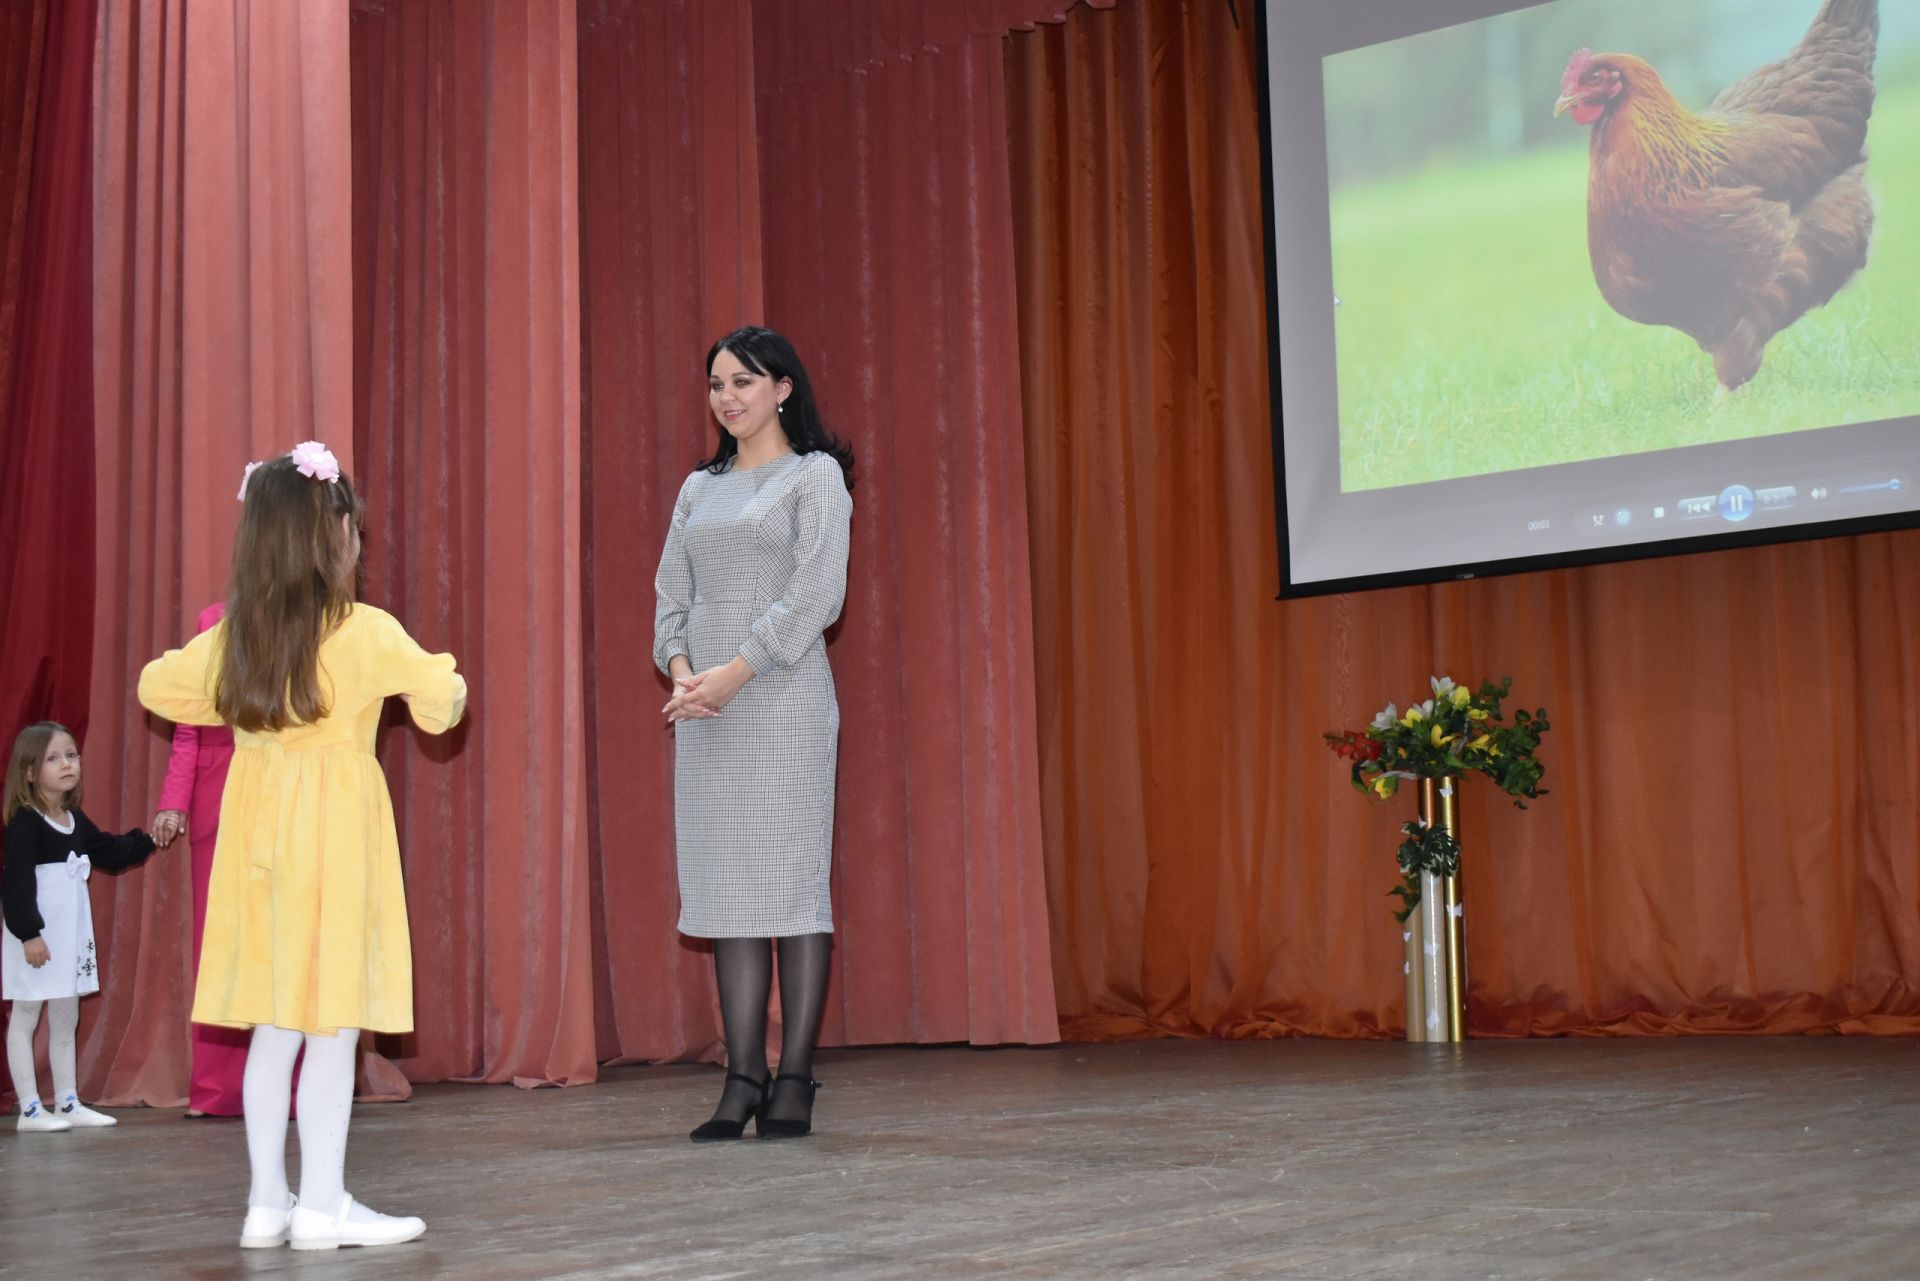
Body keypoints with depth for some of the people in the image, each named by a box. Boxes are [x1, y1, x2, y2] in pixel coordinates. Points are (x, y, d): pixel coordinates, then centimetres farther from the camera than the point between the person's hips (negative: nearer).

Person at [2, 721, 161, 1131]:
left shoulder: (76, 821, 9)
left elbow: (109, 852, 22)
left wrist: (147, 840, 12)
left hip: (72, 934, 9)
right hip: (36, 937, -9)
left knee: (66, 1019, 14)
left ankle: (68, 1103, 23)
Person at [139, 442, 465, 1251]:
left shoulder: (232, 635, 5)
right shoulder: (366, 633, -10)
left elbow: (159, 685, 19)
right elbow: (442, 697, -2)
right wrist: (447, 686, 20)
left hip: (258, 822, 6)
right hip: (334, 827, -5)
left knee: (274, 1027, 12)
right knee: (333, 1028, 0)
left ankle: (267, 1201, 17)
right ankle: (321, 1206, 3)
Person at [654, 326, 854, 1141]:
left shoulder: (814, 475, 2)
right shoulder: (698, 488, 18)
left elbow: (816, 592, -9)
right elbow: (672, 594, 13)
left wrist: (736, 672, -17)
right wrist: (681, 672, -7)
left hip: (782, 701, -5)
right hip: (705, 712, 5)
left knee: (792, 882, -5)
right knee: (724, 888, 2)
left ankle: (795, 1081, -1)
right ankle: (743, 1079, 5)